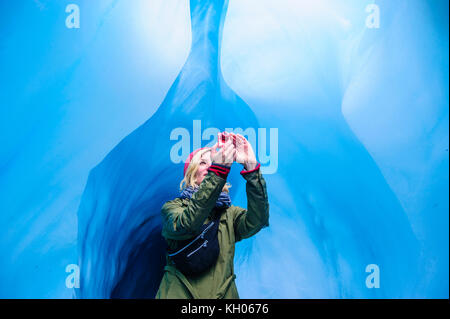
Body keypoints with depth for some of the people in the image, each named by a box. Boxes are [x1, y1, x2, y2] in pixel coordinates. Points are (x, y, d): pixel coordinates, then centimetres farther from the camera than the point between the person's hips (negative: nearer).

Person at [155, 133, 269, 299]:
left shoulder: (229, 213, 12)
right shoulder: (172, 207, 6)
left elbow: (258, 220, -7)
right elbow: (185, 224, -17)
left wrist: (252, 167, -17)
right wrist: (217, 170, -24)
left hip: (223, 294, 0)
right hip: (179, 294, 0)